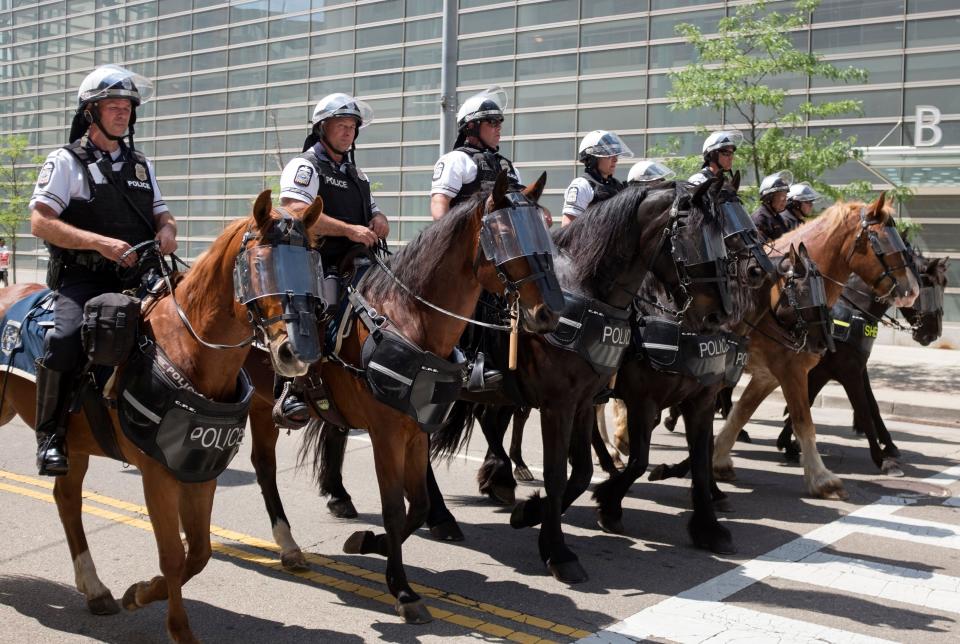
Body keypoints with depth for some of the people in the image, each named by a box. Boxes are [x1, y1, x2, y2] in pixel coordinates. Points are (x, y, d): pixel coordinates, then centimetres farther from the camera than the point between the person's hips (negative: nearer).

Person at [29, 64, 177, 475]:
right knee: (65, 339, -31)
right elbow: (40, 222, -8)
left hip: (137, 277, 5)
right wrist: (100, 243, -20)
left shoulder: (140, 164, 20)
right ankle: (50, 435, -14)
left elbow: (161, 214, 23)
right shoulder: (66, 161, 2)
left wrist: (167, 230, -3)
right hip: (83, 279, -5)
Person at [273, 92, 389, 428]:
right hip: (315, 269, -8)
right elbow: (295, 213, -17)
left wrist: (379, 222, 4)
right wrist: (349, 230, -23)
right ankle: (289, 393, -33)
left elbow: (375, 214, 30)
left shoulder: (356, 174, 26)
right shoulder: (305, 167, 0)